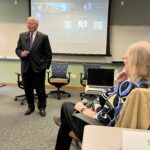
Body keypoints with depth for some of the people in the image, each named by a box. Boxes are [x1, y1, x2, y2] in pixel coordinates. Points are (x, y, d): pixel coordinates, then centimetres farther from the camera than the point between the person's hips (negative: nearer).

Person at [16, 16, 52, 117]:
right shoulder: (22, 35, 8)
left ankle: (42, 107, 22)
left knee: (40, 89, 5)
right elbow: (17, 49, 11)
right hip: (26, 67, 4)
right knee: (28, 89, 11)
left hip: (39, 68, -3)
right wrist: (21, 53, -11)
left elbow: (48, 53, -1)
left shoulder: (43, 37, -3)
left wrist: (46, 66, -4)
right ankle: (30, 106, 29)